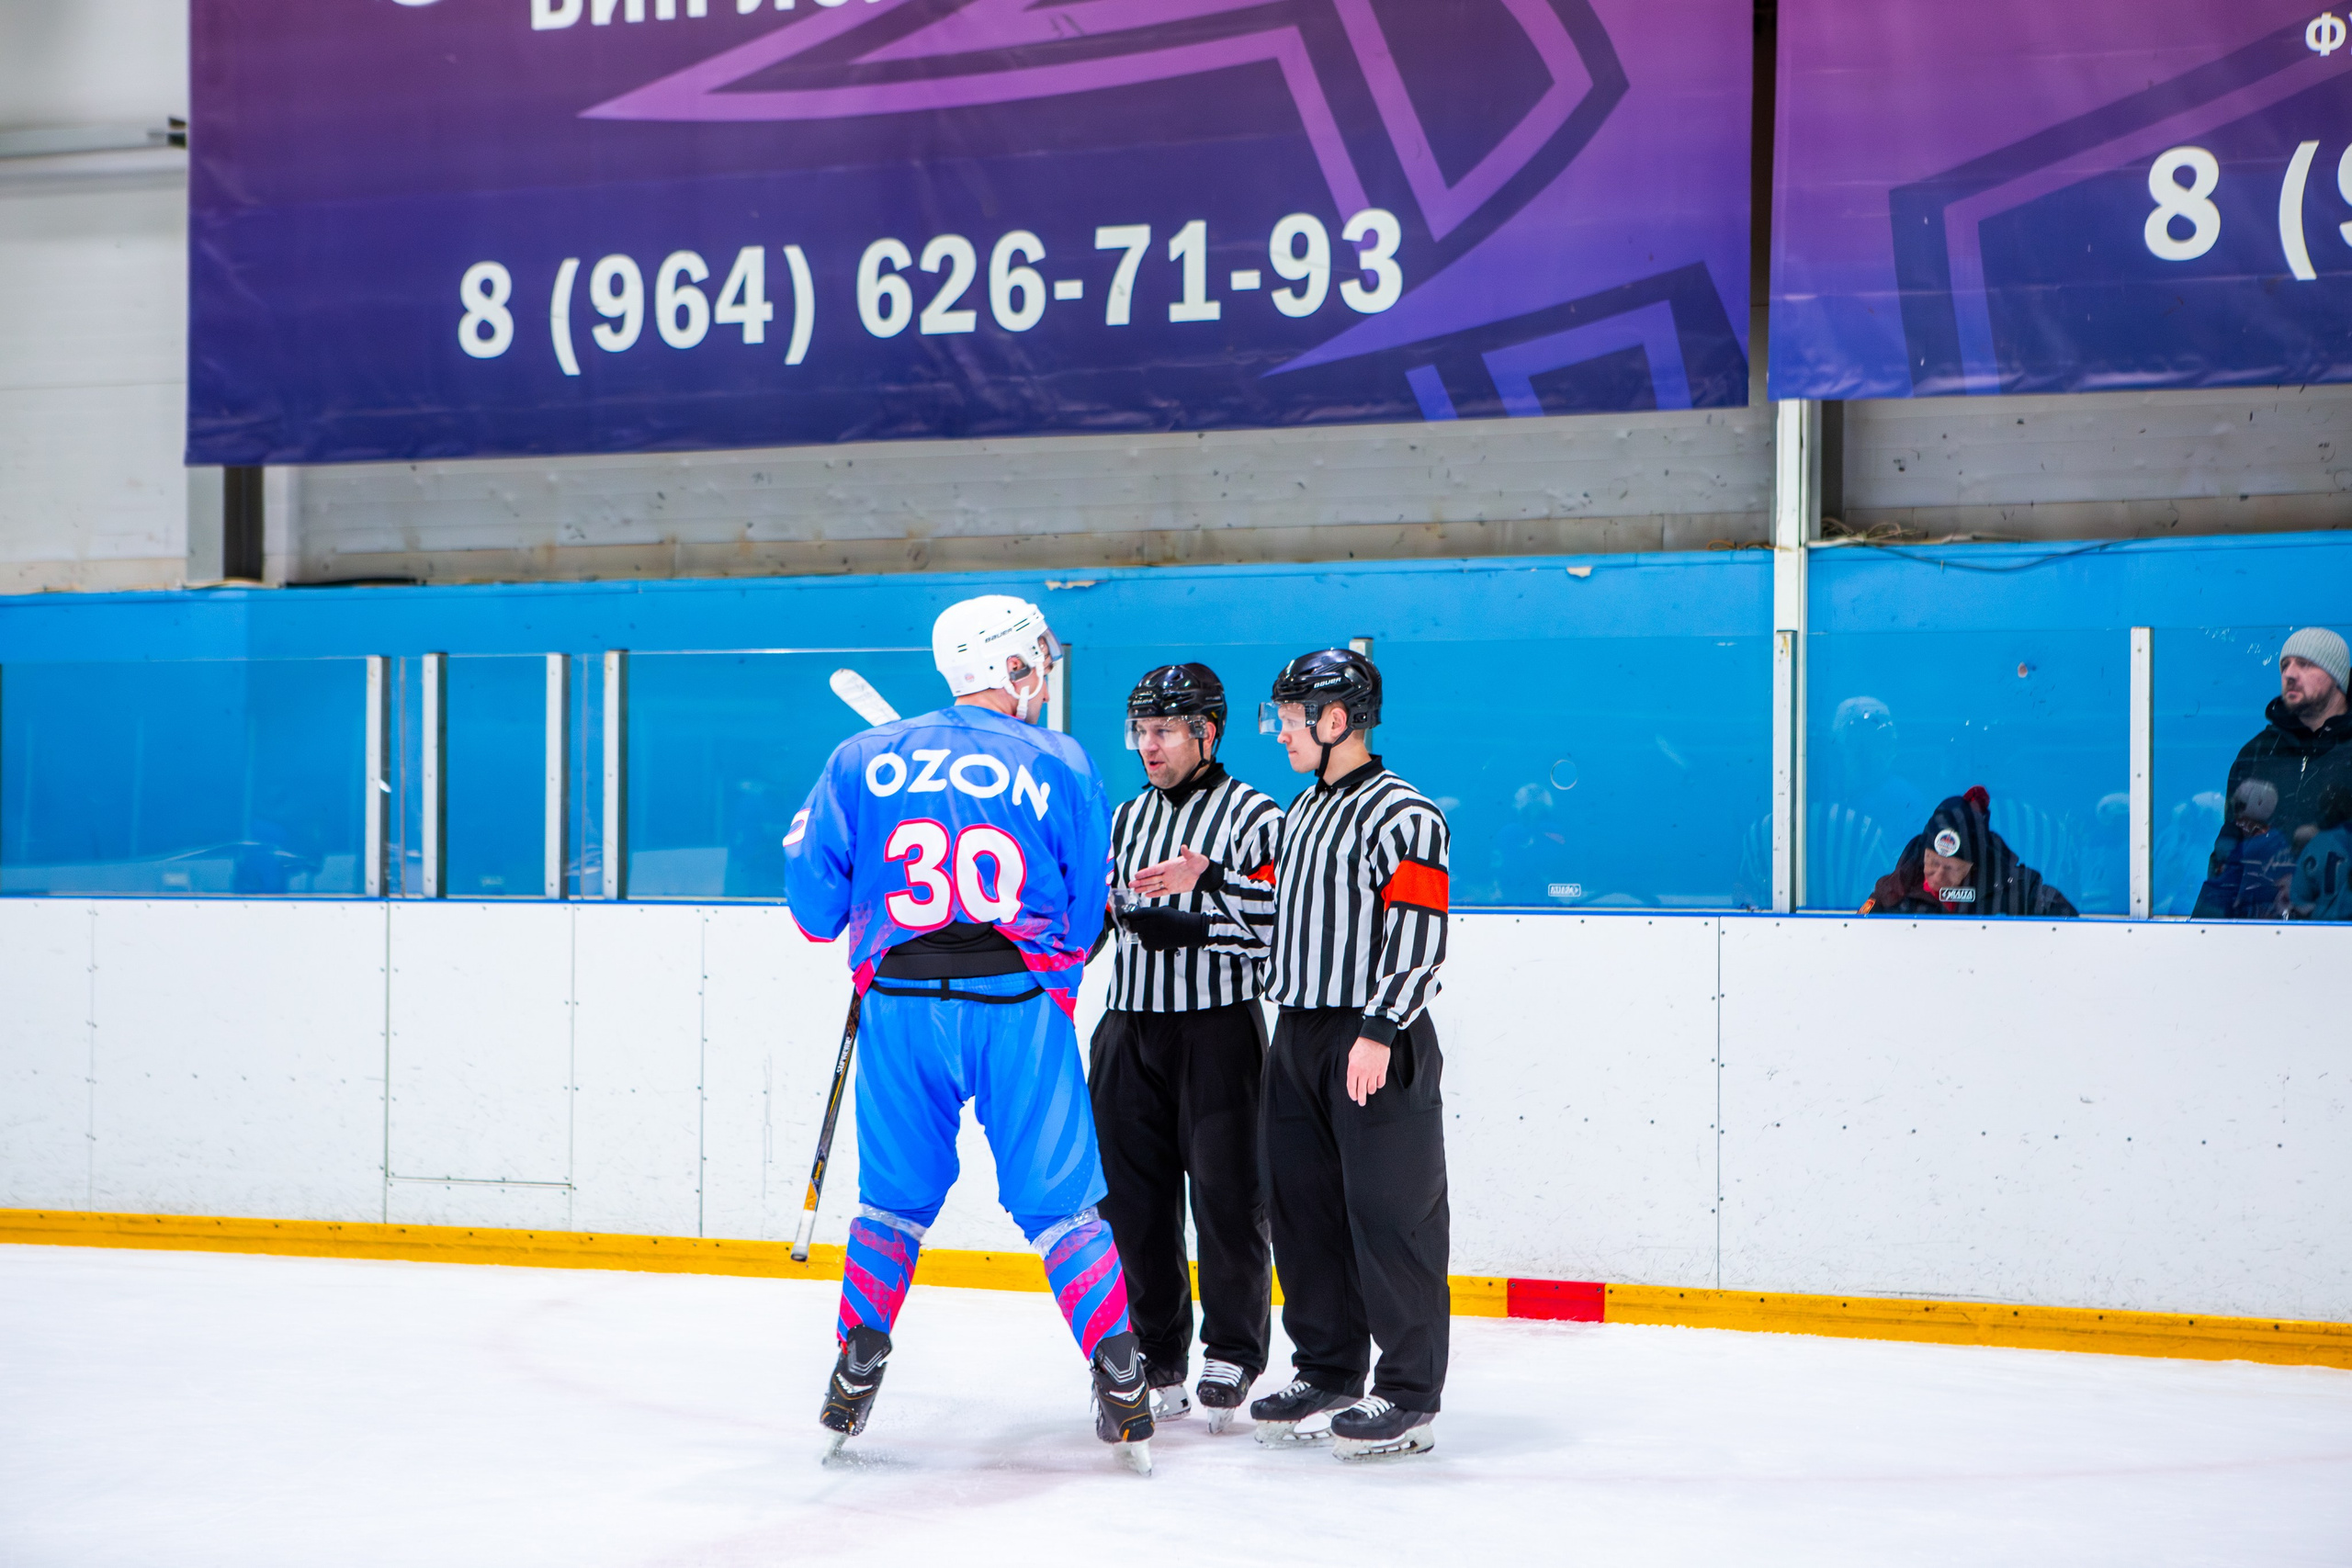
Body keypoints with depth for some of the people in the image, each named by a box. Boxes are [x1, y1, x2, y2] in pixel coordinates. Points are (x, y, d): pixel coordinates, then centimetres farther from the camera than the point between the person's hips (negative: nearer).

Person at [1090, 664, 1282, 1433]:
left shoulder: (1255, 816, -4)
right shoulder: (1126, 819, 17)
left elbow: (1278, 927, -15)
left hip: (1219, 1031, -6)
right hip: (1130, 1030, 6)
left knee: (1225, 1196, -5)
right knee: (1131, 1197, 5)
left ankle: (1232, 1354, 8)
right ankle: (1154, 1357, 16)